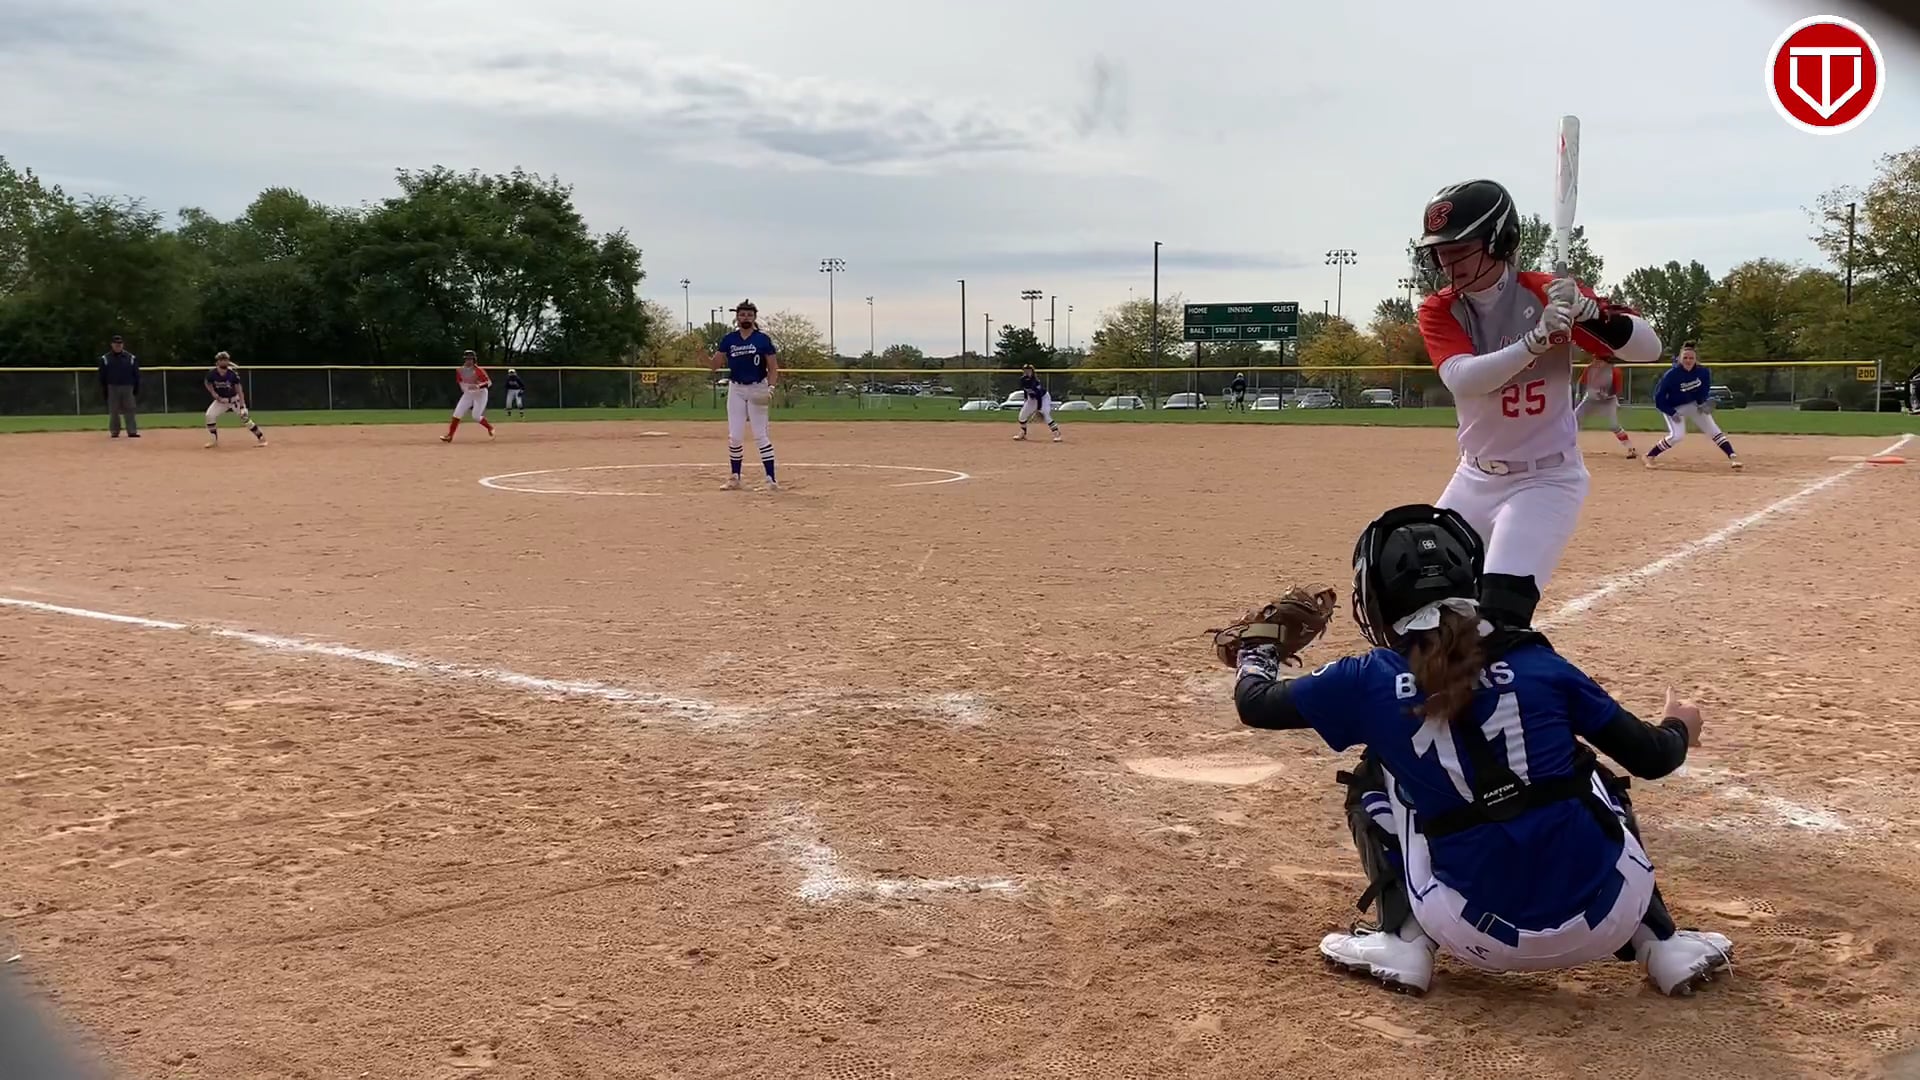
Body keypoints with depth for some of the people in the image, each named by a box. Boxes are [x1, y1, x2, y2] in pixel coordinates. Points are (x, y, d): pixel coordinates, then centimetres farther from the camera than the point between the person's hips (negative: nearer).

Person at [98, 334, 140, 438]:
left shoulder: (131, 358, 5)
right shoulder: (105, 359, 3)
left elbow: (136, 375, 7)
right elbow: (102, 376, 4)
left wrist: (136, 389, 2)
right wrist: (104, 390, -2)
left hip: (127, 388, 0)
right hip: (112, 388, 0)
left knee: (129, 410, -3)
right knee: (113, 411, 3)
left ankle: (132, 431, -4)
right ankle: (114, 431, 9)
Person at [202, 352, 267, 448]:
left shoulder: (233, 373, -21)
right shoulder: (212, 373, -15)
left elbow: (239, 389, -19)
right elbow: (207, 382, 8)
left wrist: (242, 406, -26)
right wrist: (213, 393, -10)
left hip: (234, 399, -3)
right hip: (221, 400, 3)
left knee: (244, 417, -16)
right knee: (209, 415, -12)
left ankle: (261, 437, -7)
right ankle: (214, 440, 5)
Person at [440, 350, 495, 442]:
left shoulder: (478, 370, -21)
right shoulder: (460, 371, -5)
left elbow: (489, 382, -27)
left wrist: (478, 386, -42)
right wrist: (464, 389, 11)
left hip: (480, 394, -5)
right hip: (467, 394, 5)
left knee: (476, 416, -11)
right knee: (457, 413, -6)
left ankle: (490, 428, 16)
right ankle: (449, 435, -3)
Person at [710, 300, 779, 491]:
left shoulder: (763, 339, -5)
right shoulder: (729, 339, 2)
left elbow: (773, 367, -3)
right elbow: (715, 366, 0)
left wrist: (771, 387, -17)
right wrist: (718, 350, -20)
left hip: (757, 389, -3)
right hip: (736, 389, 3)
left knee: (761, 435, -6)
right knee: (734, 436, 3)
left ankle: (771, 479, -4)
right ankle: (734, 478, 13)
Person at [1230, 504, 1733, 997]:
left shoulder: (1369, 681, -3)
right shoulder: (1536, 663, 0)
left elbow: (1255, 702, 11)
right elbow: (1650, 758, 6)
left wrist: (1258, 650, 34)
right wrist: (1679, 728, 30)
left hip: (1487, 939, -1)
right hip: (1607, 920, 2)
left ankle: (1404, 943, 13)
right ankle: (1662, 943, 24)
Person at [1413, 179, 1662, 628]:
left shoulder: (1546, 293, -12)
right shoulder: (1439, 310, -5)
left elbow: (1649, 348, -17)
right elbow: (1461, 377, -26)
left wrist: (1587, 310, -35)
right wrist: (1535, 340, -41)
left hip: (1547, 479, -5)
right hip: (1474, 478, 5)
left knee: (1499, 614, -20)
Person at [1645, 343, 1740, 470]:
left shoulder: (1703, 371, -17)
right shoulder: (1671, 375, -28)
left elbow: (1705, 388, 5)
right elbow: (1659, 398, -21)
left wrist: (1702, 403, -9)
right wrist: (1672, 413, -25)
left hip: (1694, 404, 4)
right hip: (1674, 408, -4)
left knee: (1713, 430, -2)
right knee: (1677, 435, -21)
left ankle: (1732, 457, -1)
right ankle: (1649, 456, -7)